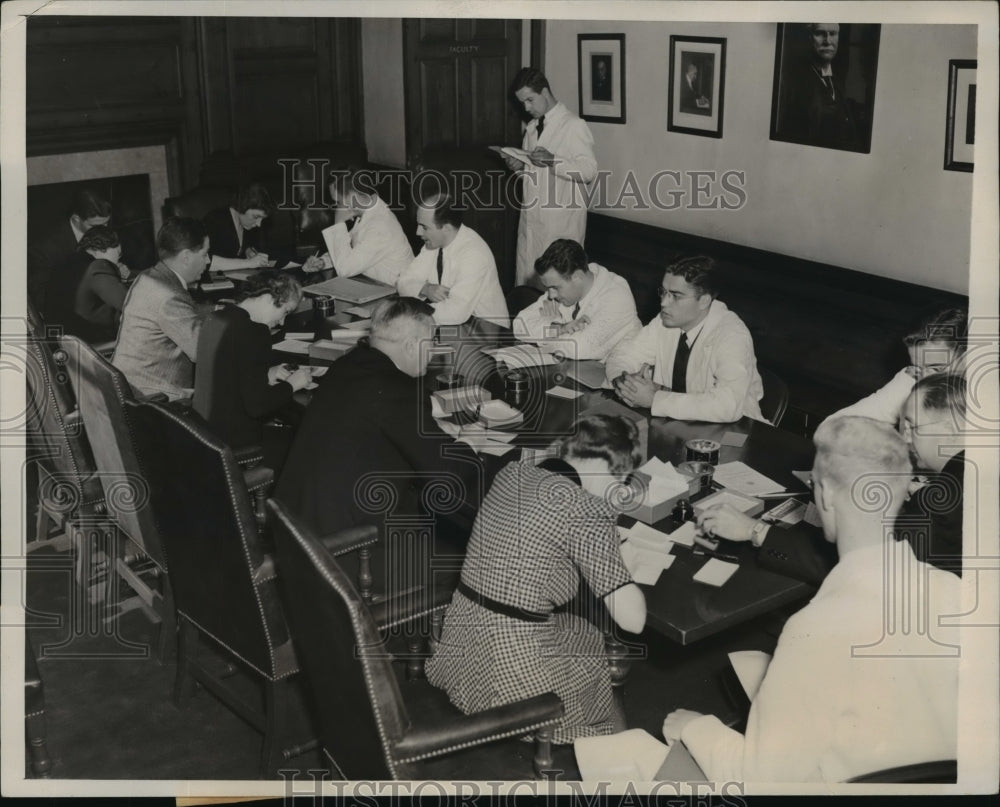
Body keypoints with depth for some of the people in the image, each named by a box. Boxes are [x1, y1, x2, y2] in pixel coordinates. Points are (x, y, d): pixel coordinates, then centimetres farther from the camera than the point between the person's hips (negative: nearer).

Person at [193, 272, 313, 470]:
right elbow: (256, 405, -23)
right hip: (233, 440, -9)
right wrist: (292, 384, -7)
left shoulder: (214, 319, 6)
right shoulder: (254, 332, -21)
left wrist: (268, 374, 13)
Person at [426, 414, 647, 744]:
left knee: (584, 633, 30)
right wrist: (617, 563, 0)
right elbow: (633, 620, -18)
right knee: (609, 650, 23)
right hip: (514, 666, -7)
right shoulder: (587, 511, -17)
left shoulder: (512, 473, 4)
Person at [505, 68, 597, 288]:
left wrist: (553, 161, -27)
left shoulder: (573, 126, -8)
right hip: (532, 215, 7)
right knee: (527, 274, 8)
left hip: (561, 219, -7)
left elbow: (589, 170, -15)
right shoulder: (532, 127, 16)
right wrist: (520, 166, 2)